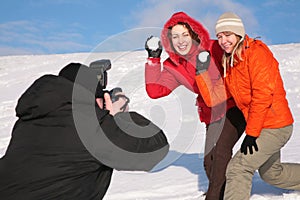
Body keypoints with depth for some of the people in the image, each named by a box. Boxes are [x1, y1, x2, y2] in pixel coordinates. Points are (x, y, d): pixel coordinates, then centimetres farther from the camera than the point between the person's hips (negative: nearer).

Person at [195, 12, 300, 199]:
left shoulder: (256, 51, -14)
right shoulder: (229, 63, 10)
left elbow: (263, 94, -23)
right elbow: (214, 98, 3)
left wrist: (251, 133, -23)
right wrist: (201, 70, -4)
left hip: (274, 126, -10)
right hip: (264, 126, 10)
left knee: (238, 168, -16)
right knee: (271, 173, 26)